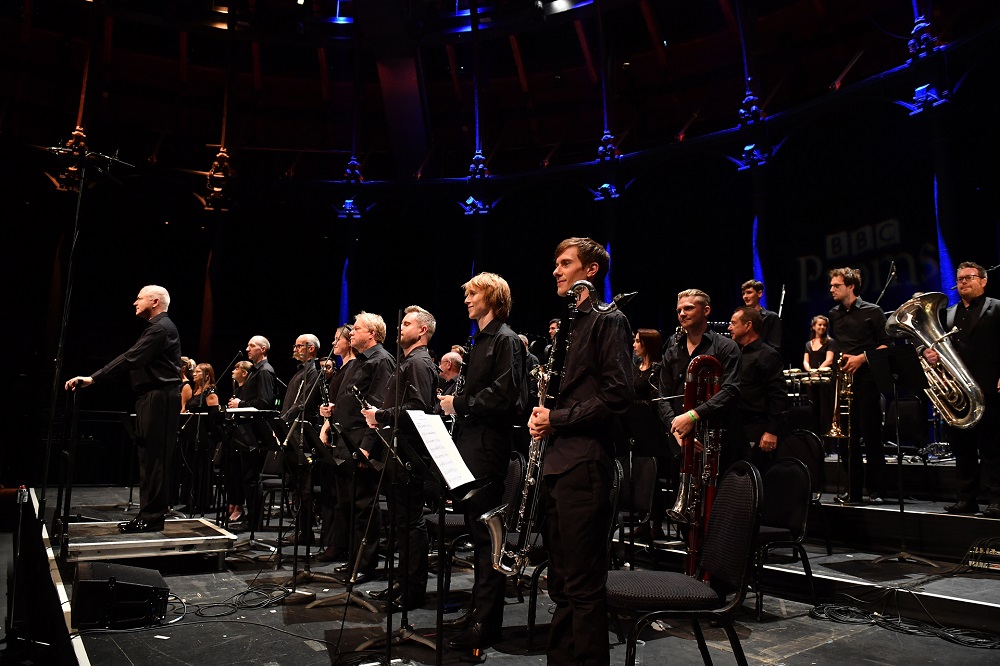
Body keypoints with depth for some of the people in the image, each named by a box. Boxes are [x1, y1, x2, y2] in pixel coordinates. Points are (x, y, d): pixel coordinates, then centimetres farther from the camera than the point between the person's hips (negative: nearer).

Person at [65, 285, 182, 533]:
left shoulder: (161, 328, -13)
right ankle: (148, 515, 19)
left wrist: (93, 379, -23)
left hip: (159, 399, -11)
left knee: (154, 459, -7)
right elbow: (132, 360, 22)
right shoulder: (158, 327, 21)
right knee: (149, 459, 12)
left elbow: (130, 359, -22)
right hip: (152, 398, 11)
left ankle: (152, 519, -2)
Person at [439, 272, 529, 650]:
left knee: (486, 531, -5)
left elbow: (502, 395, -20)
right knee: (475, 526, 14)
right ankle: (478, 608, 25)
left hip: (489, 445, -9)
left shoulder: (505, 339, -10)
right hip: (471, 442, 9)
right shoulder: (481, 340, 18)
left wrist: (458, 403, -13)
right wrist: (457, 404, 7)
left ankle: (486, 623, 3)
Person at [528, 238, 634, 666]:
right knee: (562, 582, 16)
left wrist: (558, 419, -12)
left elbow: (617, 394, -16)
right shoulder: (566, 325, 20)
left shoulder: (608, 321, -6)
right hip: (557, 462, 9)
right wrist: (541, 415, 6)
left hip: (584, 463, -9)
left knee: (582, 584, -1)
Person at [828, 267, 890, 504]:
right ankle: (853, 490, 12)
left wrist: (862, 358, -14)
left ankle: (876, 490, 8)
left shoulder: (872, 311, -1)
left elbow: (886, 344, -3)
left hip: (866, 379, -5)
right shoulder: (834, 315, 13)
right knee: (848, 437, 5)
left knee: (872, 436, -2)